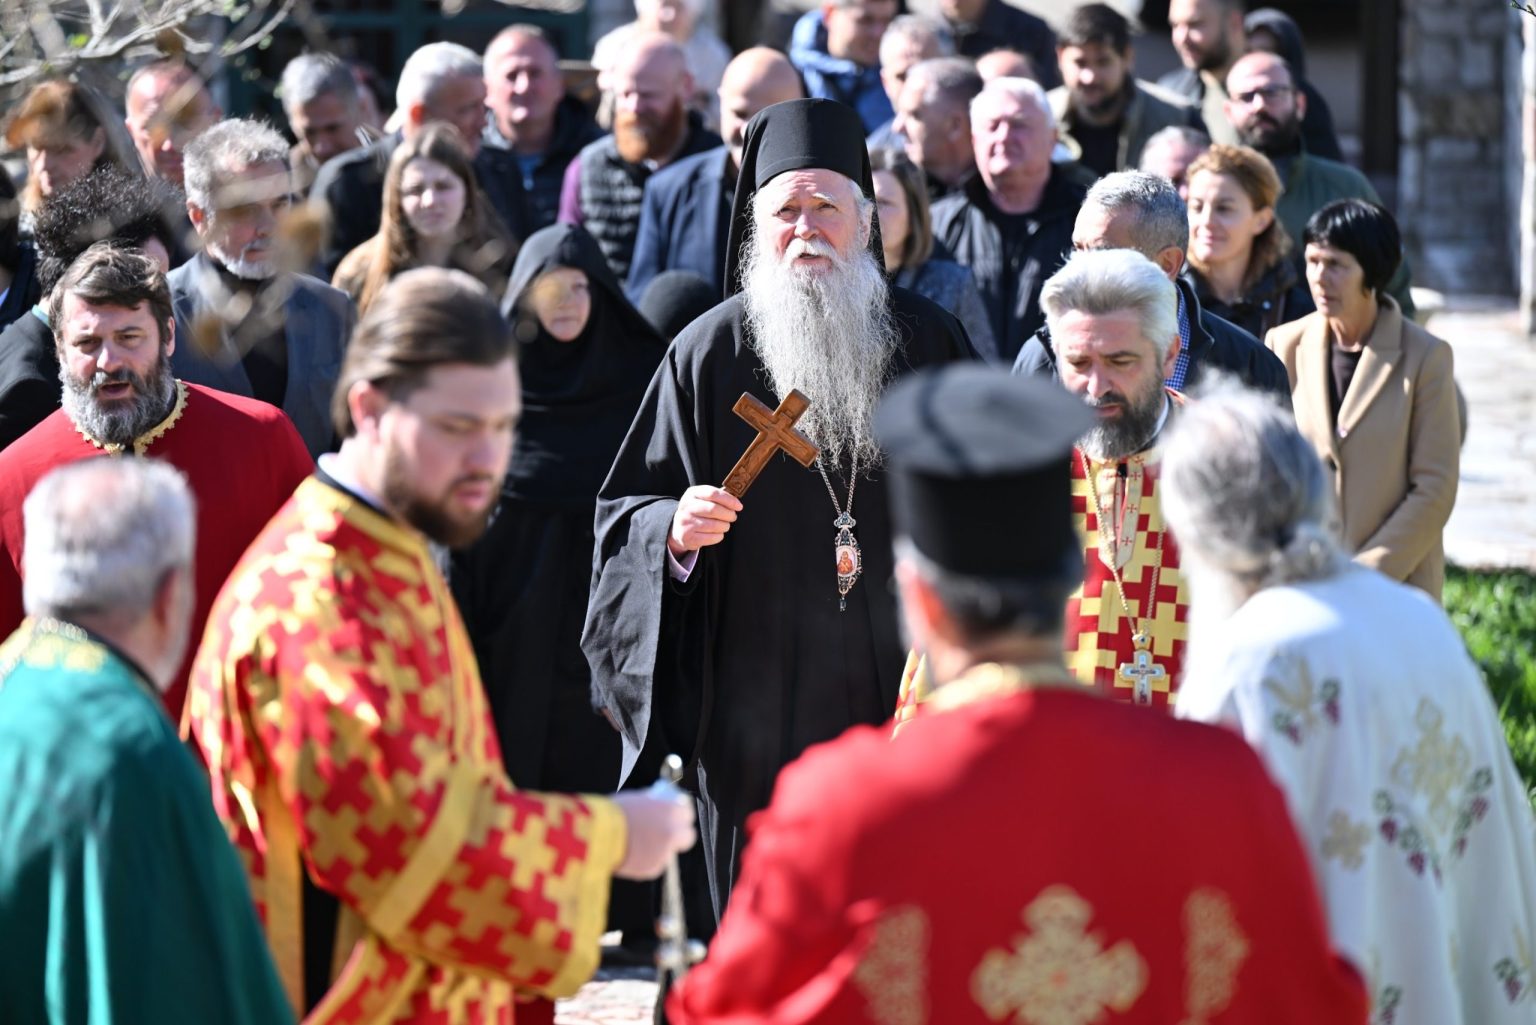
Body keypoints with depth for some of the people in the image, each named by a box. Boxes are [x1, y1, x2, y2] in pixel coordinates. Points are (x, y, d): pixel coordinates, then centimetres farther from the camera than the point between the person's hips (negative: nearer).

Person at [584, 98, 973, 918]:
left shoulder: (927, 342, 5)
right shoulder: (711, 352, 0)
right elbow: (628, 511, 4)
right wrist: (674, 531, -19)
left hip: (903, 693, 1)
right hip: (758, 704, -1)